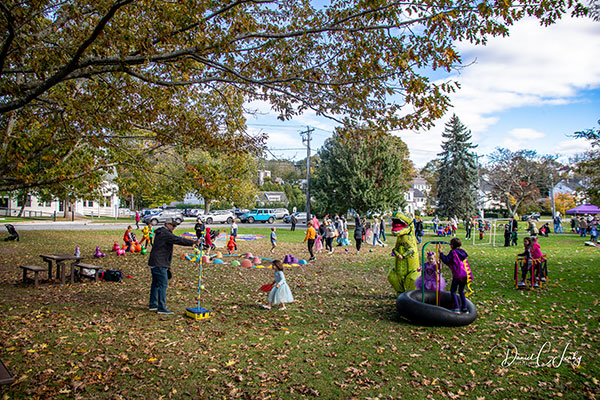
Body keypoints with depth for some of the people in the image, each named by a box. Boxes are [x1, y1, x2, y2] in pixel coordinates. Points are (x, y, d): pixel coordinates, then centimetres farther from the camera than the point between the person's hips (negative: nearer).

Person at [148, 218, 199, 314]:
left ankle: (153, 305, 26)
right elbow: (178, 240, -27)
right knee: (163, 284, -8)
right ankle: (161, 307, -6)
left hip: (154, 263, 11)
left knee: (156, 283, 17)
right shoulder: (165, 233, -15)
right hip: (159, 264, -11)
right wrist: (192, 242, -33)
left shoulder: (161, 233, 18)